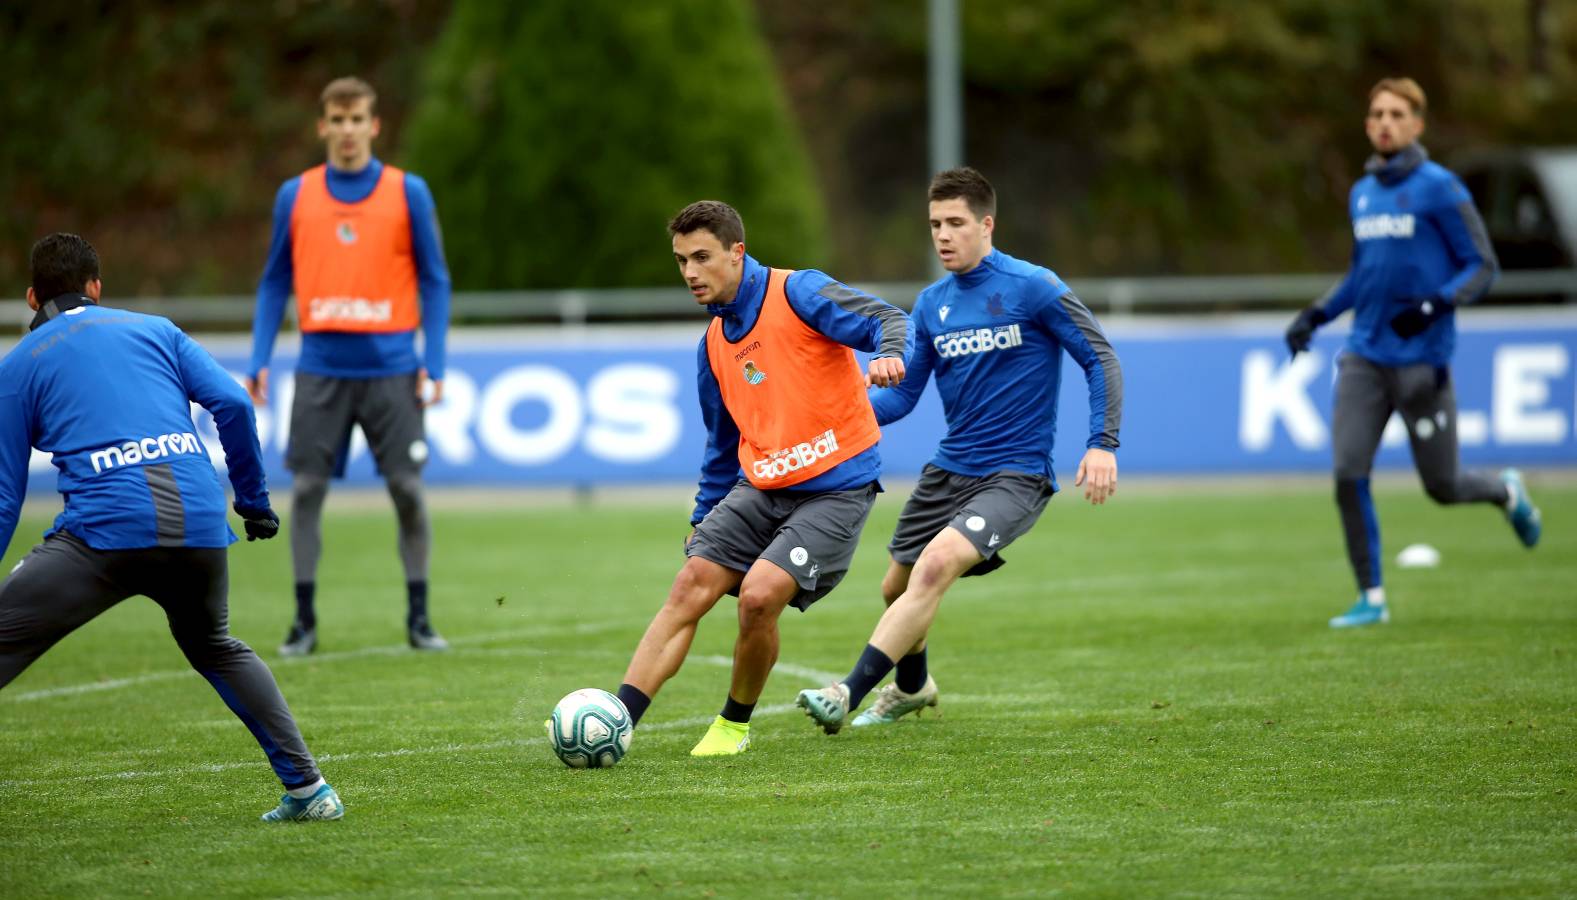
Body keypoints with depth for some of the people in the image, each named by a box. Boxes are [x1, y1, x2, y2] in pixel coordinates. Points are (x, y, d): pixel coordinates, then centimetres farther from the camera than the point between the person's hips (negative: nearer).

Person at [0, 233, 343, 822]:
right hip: (200, 524, 4)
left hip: (104, 526, -4)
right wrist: (253, 498, 19)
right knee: (216, 648, 30)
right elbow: (233, 404, 10)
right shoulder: (156, 331, 24)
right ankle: (307, 789, 23)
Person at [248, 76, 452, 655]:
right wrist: (259, 360, 3)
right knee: (306, 488, -1)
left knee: (407, 489, -1)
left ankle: (418, 617, 10)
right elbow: (275, 281, 12)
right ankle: (304, 620, 8)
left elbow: (434, 281, 4)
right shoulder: (295, 195, 6)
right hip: (321, 365, 1)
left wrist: (434, 364, -4)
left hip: (390, 367, -1)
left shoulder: (408, 193, 2)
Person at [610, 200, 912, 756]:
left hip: (835, 487, -7)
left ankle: (736, 725, 3)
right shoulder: (714, 343, 14)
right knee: (690, 585, -10)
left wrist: (888, 353, -42)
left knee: (759, 595, -22)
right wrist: (703, 518, 25)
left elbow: (888, 320, -20)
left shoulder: (797, 293, -9)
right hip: (759, 487, 7)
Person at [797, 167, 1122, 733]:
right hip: (948, 470, 7)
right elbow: (902, 394, 8)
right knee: (897, 587, 16)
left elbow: (1100, 361, -8)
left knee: (936, 564, -28)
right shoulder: (931, 304, 6)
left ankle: (849, 695, -29)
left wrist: (1103, 443, -18)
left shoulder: (1034, 288, -11)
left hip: (1015, 476, -7)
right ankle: (912, 687, 48)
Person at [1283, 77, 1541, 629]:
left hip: (1421, 360, -5)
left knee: (1441, 487, 3)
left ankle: (1507, 492, 37)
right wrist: (1317, 315, 13)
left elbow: (1483, 267, -7)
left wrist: (1435, 305, -22)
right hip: (1364, 357, 5)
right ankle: (1372, 599, 3)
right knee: (1348, 476, -7)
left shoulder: (1439, 188, -8)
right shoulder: (1362, 193, 12)